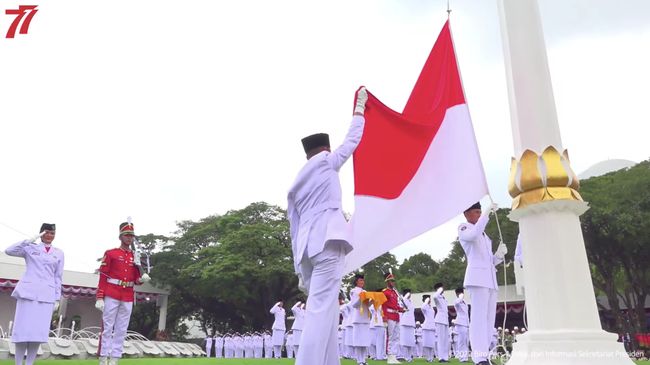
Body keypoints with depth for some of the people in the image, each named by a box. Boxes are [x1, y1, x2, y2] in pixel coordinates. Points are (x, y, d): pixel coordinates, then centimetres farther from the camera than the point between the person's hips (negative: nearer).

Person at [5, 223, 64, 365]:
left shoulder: (59, 253, 13)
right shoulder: (30, 248, 9)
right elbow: (9, 251, -6)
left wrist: (57, 298, 8)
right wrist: (29, 241, -11)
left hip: (46, 295, 2)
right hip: (27, 291, -1)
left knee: (39, 331, -3)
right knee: (23, 329, -3)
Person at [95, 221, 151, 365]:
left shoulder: (135, 257, 13)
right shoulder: (110, 254, 1)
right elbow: (102, 277, -4)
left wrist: (142, 279, -9)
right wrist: (100, 298, -10)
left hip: (128, 298, 4)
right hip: (111, 296, -4)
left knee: (121, 330, 5)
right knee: (107, 327, -1)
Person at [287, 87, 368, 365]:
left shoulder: (295, 186, 25)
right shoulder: (326, 161, 11)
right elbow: (352, 141, 23)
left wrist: (300, 270, 20)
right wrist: (360, 107, 36)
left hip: (306, 244, 7)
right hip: (328, 238, -7)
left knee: (323, 310, 9)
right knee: (321, 309, -14)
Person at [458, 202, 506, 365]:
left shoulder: (484, 235, 28)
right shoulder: (463, 228, 5)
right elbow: (473, 235, -20)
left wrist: (499, 254, 4)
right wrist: (487, 213, -17)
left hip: (490, 278, 8)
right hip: (478, 276, -8)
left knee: (489, 318, 2)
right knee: (479, 316, -17)